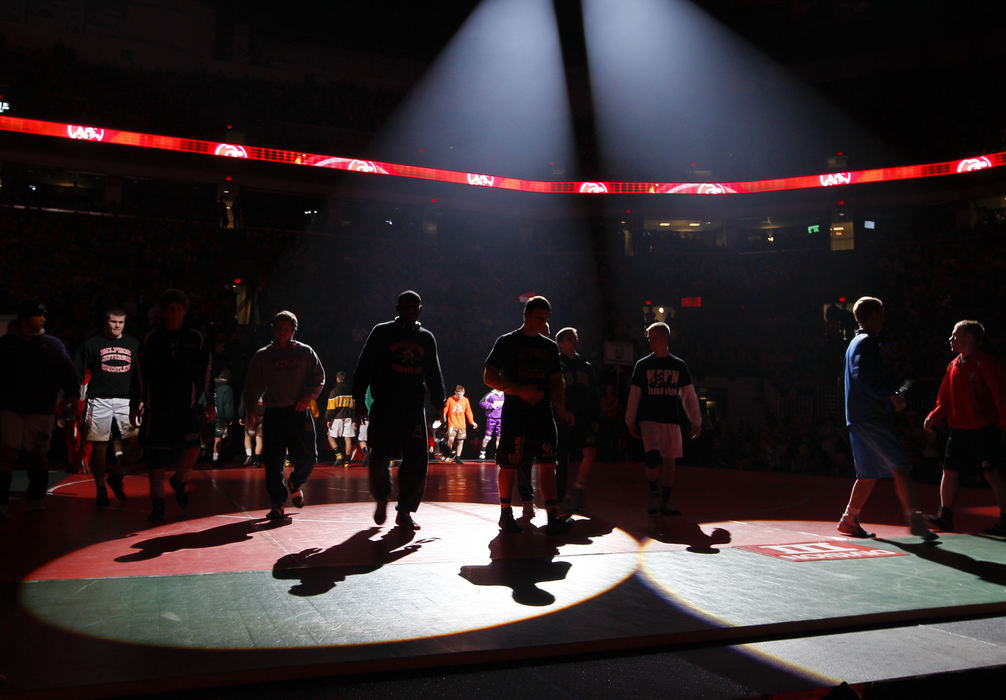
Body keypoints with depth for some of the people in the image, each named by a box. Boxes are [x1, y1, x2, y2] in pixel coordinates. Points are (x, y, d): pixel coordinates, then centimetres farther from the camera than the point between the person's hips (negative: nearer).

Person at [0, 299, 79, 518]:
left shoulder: (52, 345, 7)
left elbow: (67, 372, 3)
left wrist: (71, 395, -10)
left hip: (41, 409, 1)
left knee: (40, 454, 7)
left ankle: (36, 495, 25)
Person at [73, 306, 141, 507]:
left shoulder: (133, 344, 14)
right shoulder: (92, 344, 6)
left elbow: (140, 375, 16)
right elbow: (76, 373, 5)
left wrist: (141, 399, 9)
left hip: (126, 400, 2)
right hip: (99, 400, -2)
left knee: (136, 443, -7)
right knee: (99, 446, 1)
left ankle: (117, 476, 16)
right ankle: (100, 488, 14)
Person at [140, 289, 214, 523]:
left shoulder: (197, 339, 8)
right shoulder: (150, 340, 8)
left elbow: (205, 374, 10)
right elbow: (141, 376, 12)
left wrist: (209, 404, 5)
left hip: (188, 406, 0)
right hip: (157, 407, 0)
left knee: (192, 450, -14)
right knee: (156, 458, 0)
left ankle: (179, 481, 17)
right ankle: (157, 504, 12)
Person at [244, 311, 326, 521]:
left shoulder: (305, 352, 10)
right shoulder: (262, 356, 12)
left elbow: (319, 377, 8)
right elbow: (253, 385, 11)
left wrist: (309, 396, -7)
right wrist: (250, 409, 0)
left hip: (299, 412, 0)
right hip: (274, 413, 0)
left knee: (307, 457, -2)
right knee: (273, 461, -4)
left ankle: (295, 484, 29)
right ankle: (277, 503, 6)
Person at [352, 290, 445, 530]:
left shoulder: (426, 338, 15)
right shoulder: (382, 332, 6)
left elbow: (434, 375, 21)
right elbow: (364, 367, 3)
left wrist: (439, 403, 16)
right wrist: (359, 400, -4)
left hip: (415, 409, 3)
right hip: (384, 407, -2)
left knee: (416, 461, -3)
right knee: (380, 460, -4)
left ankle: (405, 511, 9)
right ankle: (382, 500, 24)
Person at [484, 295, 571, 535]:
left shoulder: (550, 346, 15)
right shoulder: (507, 342, 2)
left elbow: (556, 380, 16)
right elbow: (489, 377, -3)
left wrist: (560, 406, -3)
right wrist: (520, 391, -15)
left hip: (543, 413, 3)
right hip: (514, 414, -3)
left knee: (548, 464, -3)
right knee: (509, 466, 3)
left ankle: (553, 516, -3)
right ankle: (505, 513, 19)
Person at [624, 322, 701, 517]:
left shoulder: (679, 365, 8)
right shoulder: (642, 365, 6)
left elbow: (689, 395, 11)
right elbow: (634, 395, 8)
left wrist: (696, 422, 9)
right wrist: (630, 422, 5)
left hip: (672, 420, 2)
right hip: (649, 419, -2)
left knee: (669, 461, 4)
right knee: (653, 457, -19)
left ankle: (665, 502, 14)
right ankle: (654, 495, 0)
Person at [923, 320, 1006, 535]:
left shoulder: (986, 363, -7)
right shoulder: (953, 366, 13)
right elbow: (944, 399, 17)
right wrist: (934, 418, 2)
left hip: (984, 430, -7)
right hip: (958, 429, 7)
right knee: (950, 470, 6)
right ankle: (945, 516, 14)